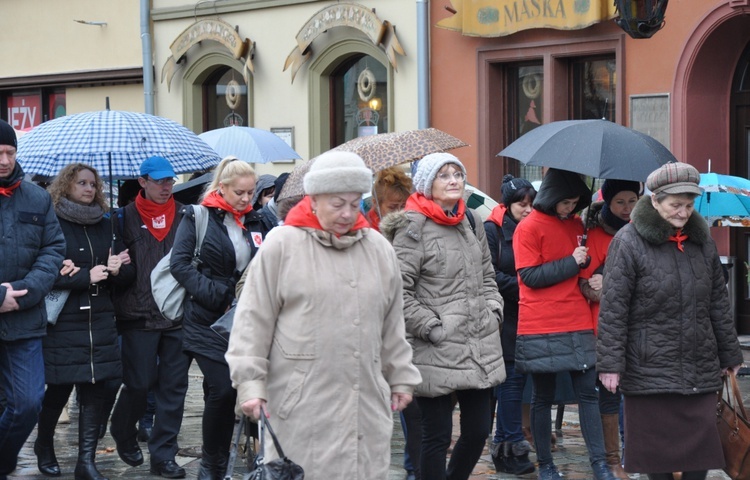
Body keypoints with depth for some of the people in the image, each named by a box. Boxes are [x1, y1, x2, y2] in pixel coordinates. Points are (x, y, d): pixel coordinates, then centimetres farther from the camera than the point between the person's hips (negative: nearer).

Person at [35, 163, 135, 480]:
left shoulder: (105, 225, 14)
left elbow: (128, 271, 12)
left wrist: (116, 269, -10)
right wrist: (86, 277, -16)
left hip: (99, 320, 4)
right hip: (62, 320, -4)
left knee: (98, 385, -3)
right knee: (60, 385, 2)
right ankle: (44, 445, 28)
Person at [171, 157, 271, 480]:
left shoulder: (255, 223, 12)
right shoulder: (198, 218, -2)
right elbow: (180, 264, -9)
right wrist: (217, 295, -16)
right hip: (208, 321, -5)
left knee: (246, 387, 2)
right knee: (222, 389, -12)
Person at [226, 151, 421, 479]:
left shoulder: (378, 248, 13)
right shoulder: (282, 245, -2)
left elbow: (392, 324, 21)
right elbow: (254, 321, -2)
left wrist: (400, 378, 23)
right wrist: (250, 383, -7)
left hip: (367, 403, 5)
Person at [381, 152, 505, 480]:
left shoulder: (471, 221, 13)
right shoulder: (413, 228, -9)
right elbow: (399, 290, -13)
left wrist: (493, 311, 8)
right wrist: (431, 327, -15)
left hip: (478, 348, 7)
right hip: (436, 354, -7)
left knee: (479, 429, 11)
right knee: (437, 435, 0)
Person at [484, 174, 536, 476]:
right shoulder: (492, 231, -6)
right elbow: (490, 275, -12)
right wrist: (521, 287, -17)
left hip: (523, 317, 6)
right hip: (503, 318, -6)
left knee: (511, 380, 9)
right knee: (512, 377, -7)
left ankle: (502, 446, 16)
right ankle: (515, 447, -3)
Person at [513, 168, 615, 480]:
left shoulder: (577, 225, 13)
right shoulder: (529, 228, -6)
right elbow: (530, 276, -13)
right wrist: (571, 263, -15)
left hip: (578, 326, 5)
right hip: (541, 330, -5)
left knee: (588, 393, 3)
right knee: (543, 398, 5)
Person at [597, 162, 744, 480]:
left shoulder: (702, 241, 10)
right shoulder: (629, 242, -7)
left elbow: (718, 303, 16)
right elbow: (612, 308, -10)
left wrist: (729, 354, 18)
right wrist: (610, 362, -14)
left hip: (700, 369, 5)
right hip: (649, 369, -5)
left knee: (701, 449, 3)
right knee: (658, 452, 3)